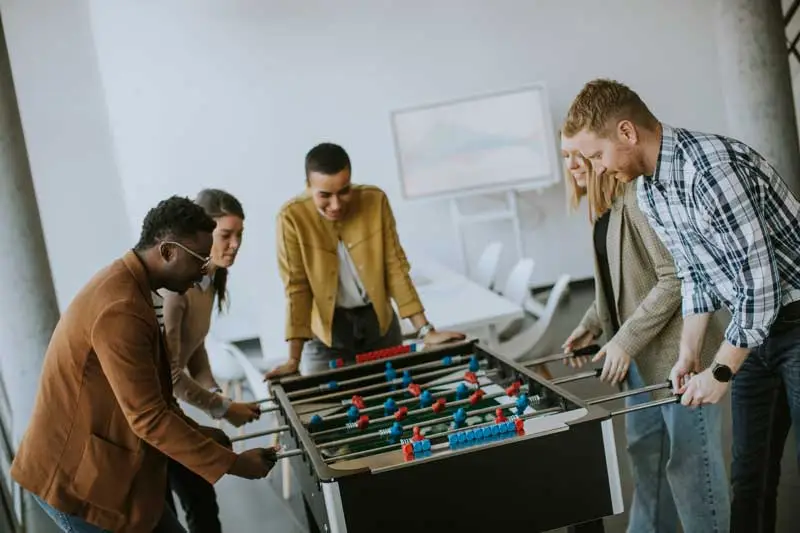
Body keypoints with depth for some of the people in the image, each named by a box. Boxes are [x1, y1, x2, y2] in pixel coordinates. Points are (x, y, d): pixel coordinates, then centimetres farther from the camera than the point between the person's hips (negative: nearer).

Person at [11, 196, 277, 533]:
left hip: (101, 464, 10)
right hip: (76, 476, -10)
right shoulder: (121, 309, -26)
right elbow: (148, 417, -26)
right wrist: (231, 463, -19)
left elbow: (151, 391, 18)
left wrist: (195, 432, 10)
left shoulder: (128, 285, 8)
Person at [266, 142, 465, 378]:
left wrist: (426, 331, -9)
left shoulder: (375, 201, -13)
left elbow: (395, 267, -7)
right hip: (326, 329, -2)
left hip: (379, 320, 2)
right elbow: (296, 287, -15)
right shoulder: (292, 217, -18)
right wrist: (294, 359, -20)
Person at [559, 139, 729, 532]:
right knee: (645, 451, 21)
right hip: (640, 357, 10)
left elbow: (675, 278, -23)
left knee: (688, 457, 0)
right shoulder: (603, 206, 10)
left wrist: (625, 341, -21)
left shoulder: (640, 197, -20)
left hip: (676, 352, -10)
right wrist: (592, 324, 8)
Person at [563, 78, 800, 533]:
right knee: (750, 476, 10)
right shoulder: (649, 192, 3)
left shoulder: (710, 166, -26)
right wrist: (689, 354, 6)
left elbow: (760, 282, -26)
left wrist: (720, 372, -17)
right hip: (755, 325, 8)